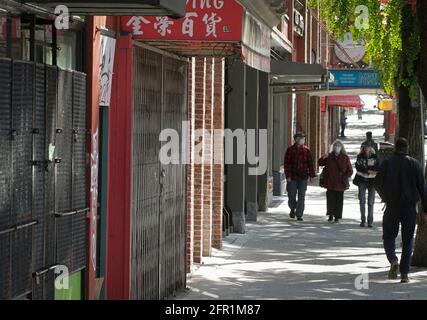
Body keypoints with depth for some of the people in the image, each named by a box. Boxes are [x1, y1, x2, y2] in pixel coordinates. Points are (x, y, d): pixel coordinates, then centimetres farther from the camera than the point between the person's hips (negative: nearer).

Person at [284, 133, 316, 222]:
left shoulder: (306, 150, 5)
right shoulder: (290, 150, -1)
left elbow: (310, 163, 5)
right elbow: (287, 163, -4)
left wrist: (312, 175, -1)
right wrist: (288, 176, -11)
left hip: (303, 177, 1)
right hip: (292, 177, -1)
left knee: (301, 197, 0)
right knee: (292, 196, 3)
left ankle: (299, 215, 4)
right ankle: (293, 210, 31)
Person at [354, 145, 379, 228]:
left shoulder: (375, 157, 5)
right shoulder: (360, 156, 7)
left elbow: (378, 168, -4)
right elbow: (358, 167, -5)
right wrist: (368, 171, -14)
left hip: (372, 181, -1)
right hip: (362, 180, 1)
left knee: (371, 202, -2)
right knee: (362, 201, 0)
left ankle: (370, 221, 1)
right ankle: (363, 220, 6)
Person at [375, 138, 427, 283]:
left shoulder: (387, 163, 1)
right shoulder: (415, 164, 1)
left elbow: (378, 183, 3)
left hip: (392, 206, 0)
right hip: (410, 207, 0)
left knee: (389, 236, 10)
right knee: (408, 240, 7)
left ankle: (393, 260, -18)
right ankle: (405, 273, 1)